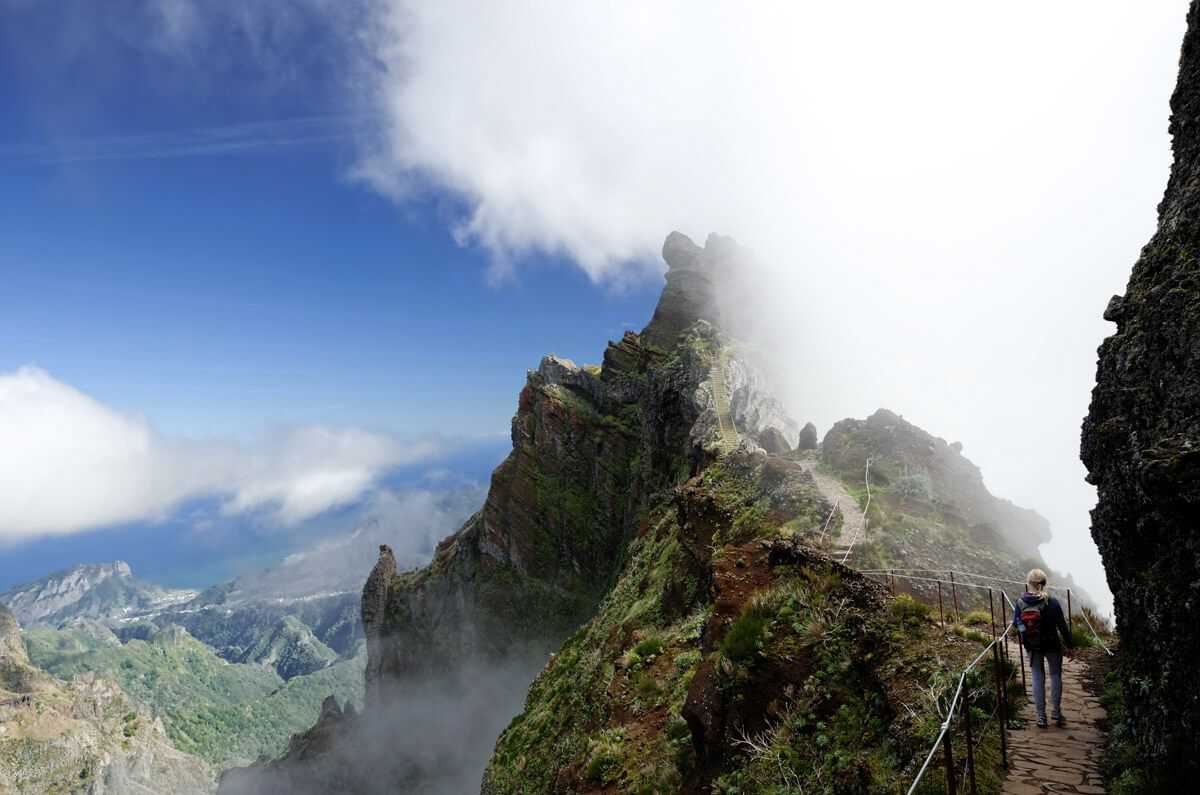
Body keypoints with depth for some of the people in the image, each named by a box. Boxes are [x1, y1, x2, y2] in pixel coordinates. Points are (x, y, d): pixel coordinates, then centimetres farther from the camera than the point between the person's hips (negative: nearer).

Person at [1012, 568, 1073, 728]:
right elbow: (1062, 626, -10)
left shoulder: (1020, 603, -13)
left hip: (1032, 647, 2)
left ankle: (1041, 717, 16)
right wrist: (1069, 645, 3)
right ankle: (1056, 712, 24)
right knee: (1055, 675, 19)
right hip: (1052, 645, -1)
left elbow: (1016, 623, -2)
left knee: (1037, 677, 13)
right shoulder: (1052, 602, -19)